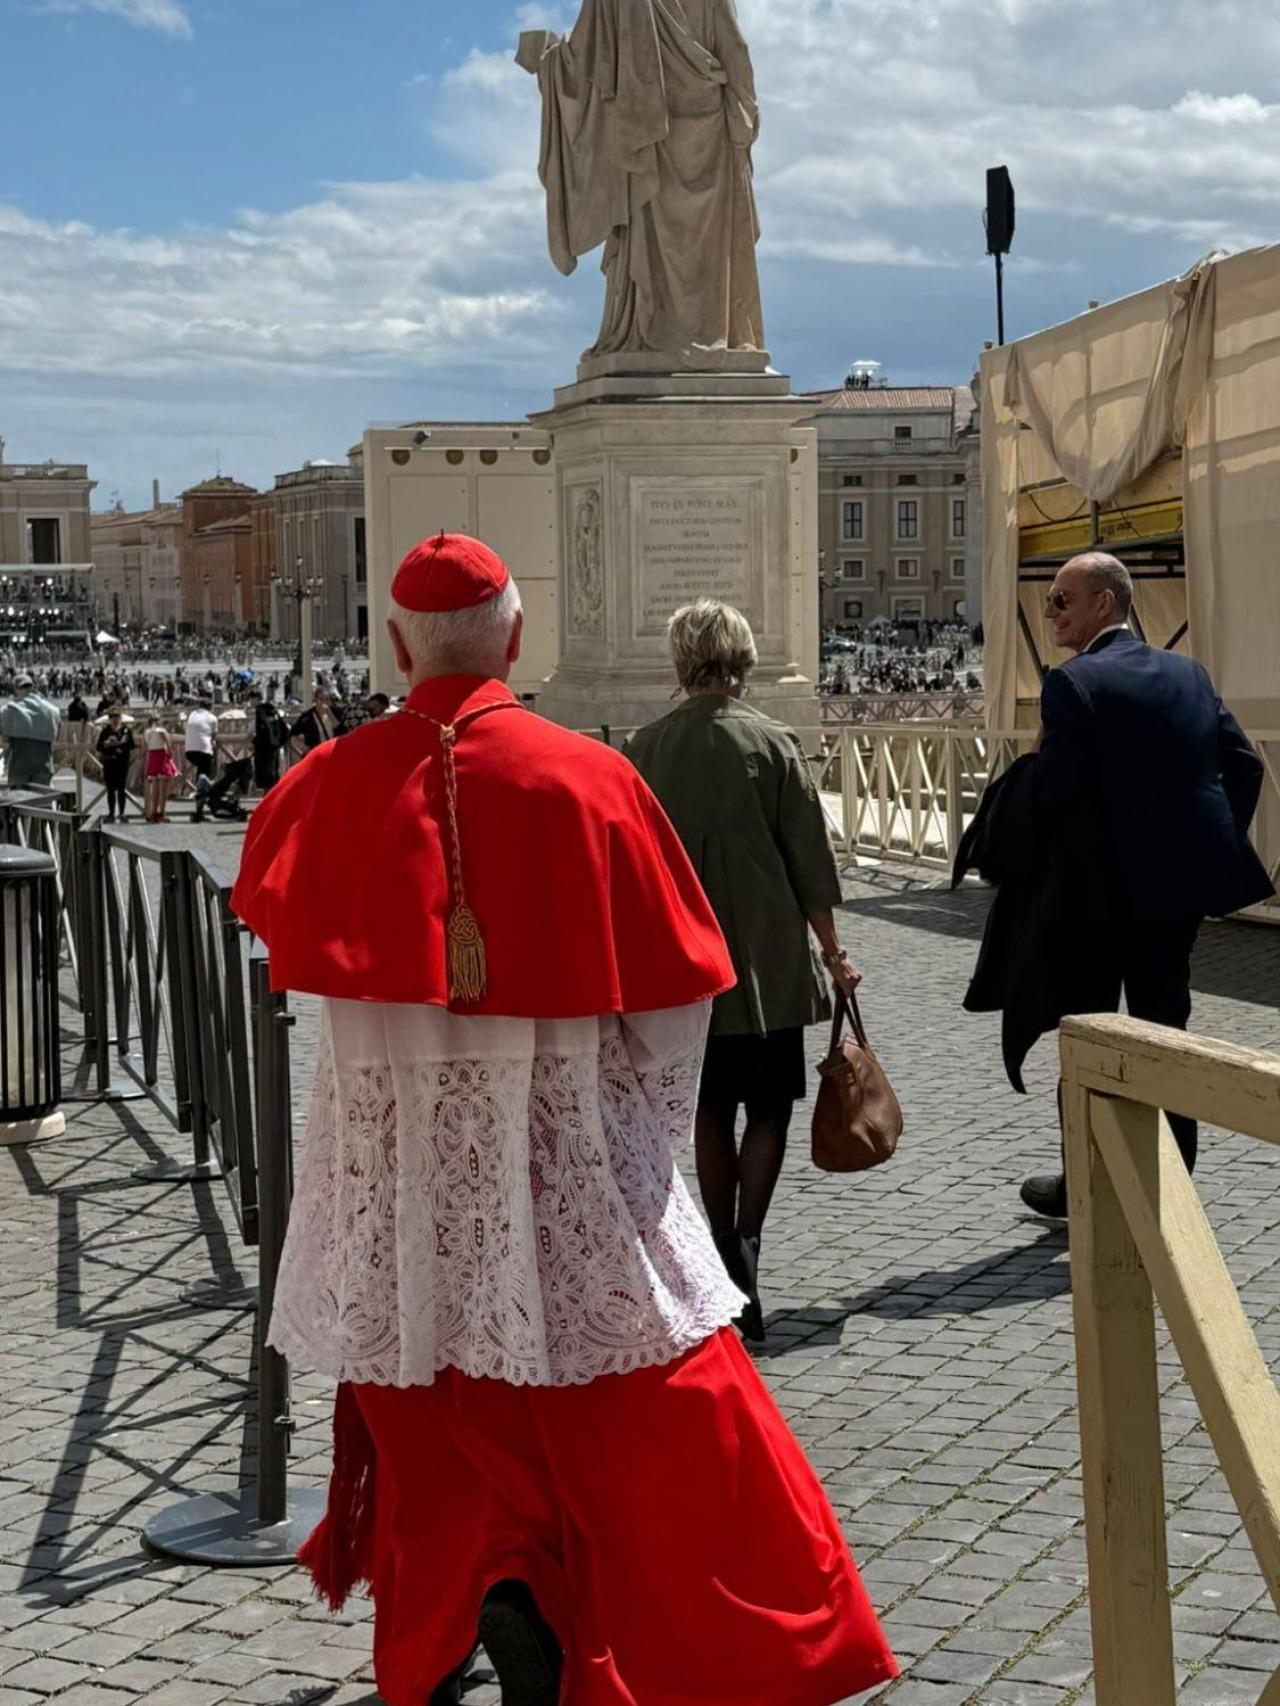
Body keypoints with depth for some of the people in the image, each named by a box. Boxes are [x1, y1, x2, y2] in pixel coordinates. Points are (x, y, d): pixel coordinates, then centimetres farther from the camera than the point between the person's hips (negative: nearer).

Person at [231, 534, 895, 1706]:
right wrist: (650, 1127, 12)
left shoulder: (332, 784, -4)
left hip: (390, 1161, 3)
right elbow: (672, 982, -3)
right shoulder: (586, 779, -10)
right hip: (556, 1157, -3)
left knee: (418, 1417, 17)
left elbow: (267, 906, 18)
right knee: (650, 1429, 7)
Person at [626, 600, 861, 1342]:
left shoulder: (646, 749, -1)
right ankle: (745, 1253, -10)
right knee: (769, 1111, 5)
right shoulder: (771, 743, -9)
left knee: (713, 1113, 14)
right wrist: (833, 950, 4)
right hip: (767, 961, -3)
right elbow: (810, 859, -6)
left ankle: (725, 1264, 20)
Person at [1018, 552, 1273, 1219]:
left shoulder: (1073, 683, -14)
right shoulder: (1187, 672, 8)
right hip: (1181, 884, 6)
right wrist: (1218, 844, 13)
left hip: (1109, 888, -6)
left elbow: (1056, 794, -21)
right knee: (1164, 1027, 14)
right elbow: (1244, 763, 8)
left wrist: (1041, 756, 0)